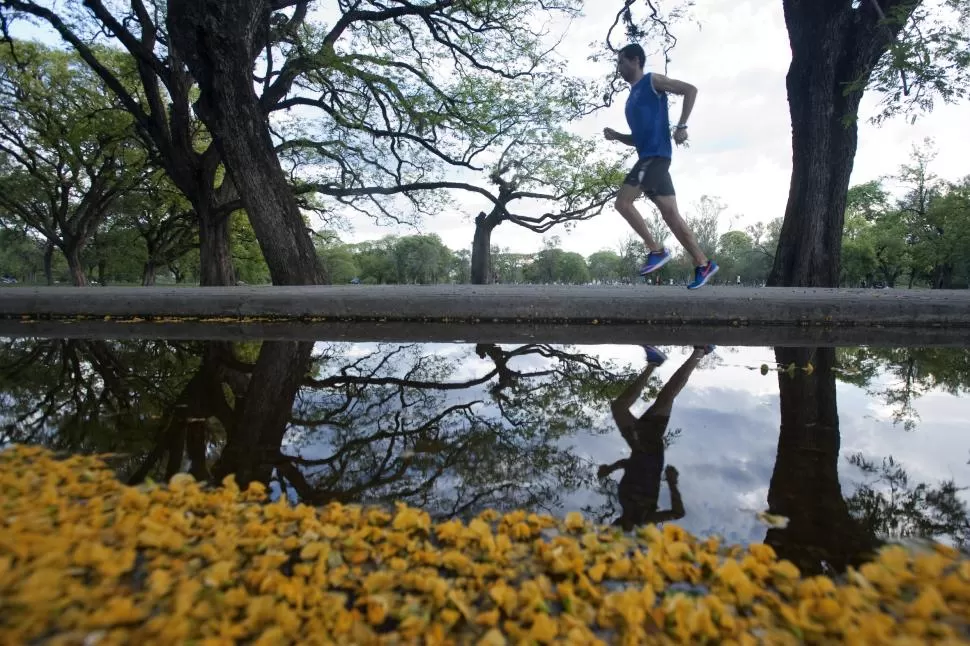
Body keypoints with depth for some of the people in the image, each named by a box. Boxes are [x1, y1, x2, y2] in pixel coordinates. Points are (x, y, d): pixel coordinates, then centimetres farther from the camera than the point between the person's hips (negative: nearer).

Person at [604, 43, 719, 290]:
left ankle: (656, 250, -9)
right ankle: (703, 264, 6)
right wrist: (616, 136, 12)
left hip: (656, 155, -9)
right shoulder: (632, 97, 26)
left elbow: (690, 90, -6)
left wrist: (681, 126, -15)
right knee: (671, 215, 4)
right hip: (648, 157, 9)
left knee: (623, 202, -15)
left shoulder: (652, 81, 3)